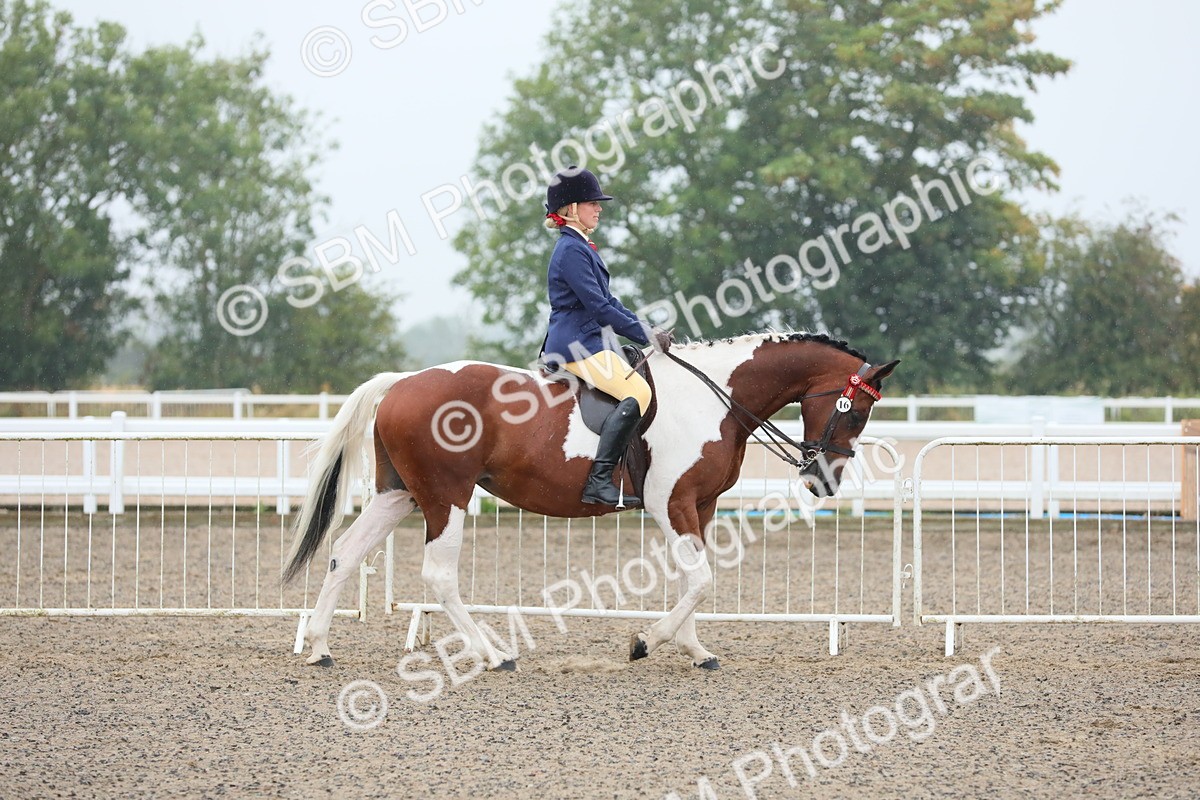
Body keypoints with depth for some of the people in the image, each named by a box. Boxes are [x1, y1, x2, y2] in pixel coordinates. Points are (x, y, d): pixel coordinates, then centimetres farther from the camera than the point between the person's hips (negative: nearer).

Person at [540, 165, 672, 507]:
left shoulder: (583, 247, 20)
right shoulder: (571, 250, -13)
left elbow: (607, 301, 23)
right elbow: (598, 307, -18)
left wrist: (647, 329, 12)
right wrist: (646, 336, -14)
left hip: (588, 343, 11)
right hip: (578, 344, -11)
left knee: (641, 387, 15)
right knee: (636, 392, -25)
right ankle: (599, 481, -31)